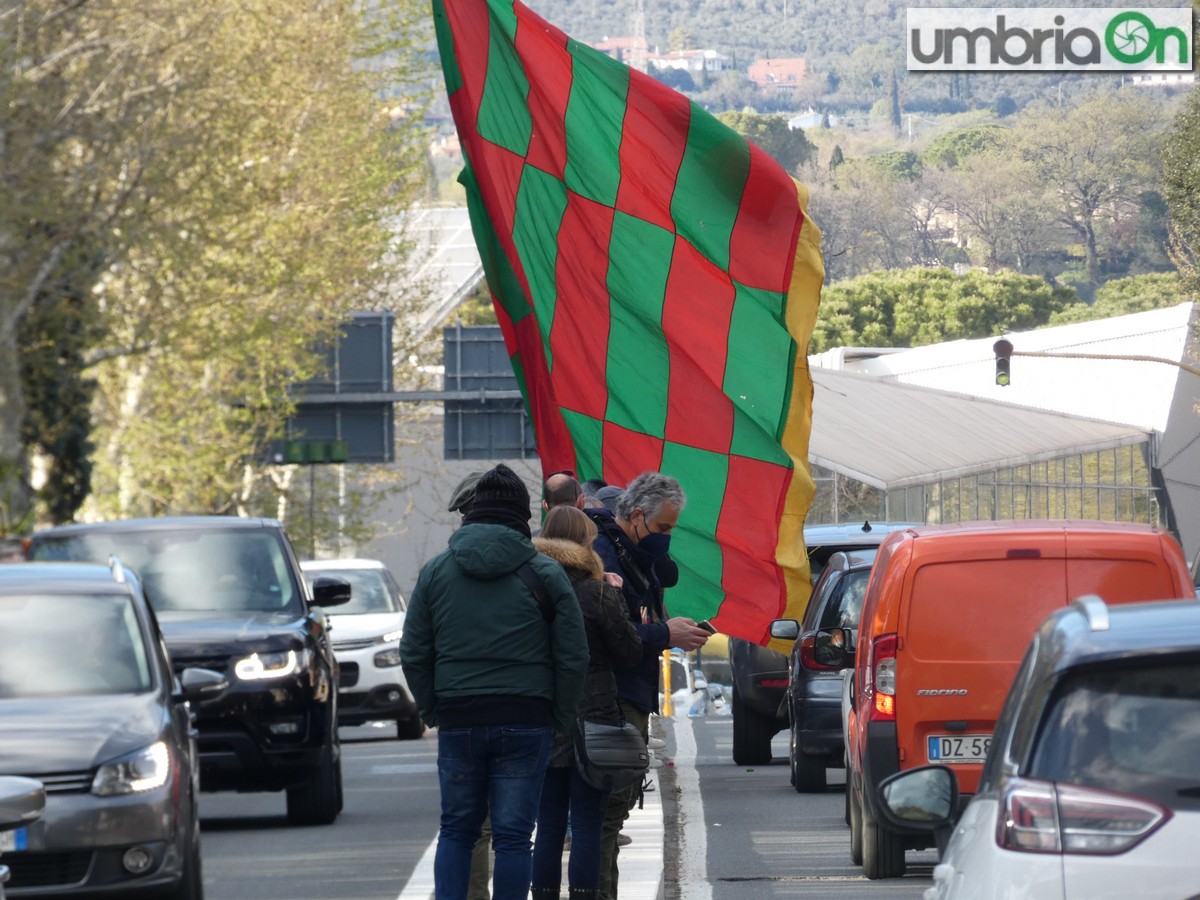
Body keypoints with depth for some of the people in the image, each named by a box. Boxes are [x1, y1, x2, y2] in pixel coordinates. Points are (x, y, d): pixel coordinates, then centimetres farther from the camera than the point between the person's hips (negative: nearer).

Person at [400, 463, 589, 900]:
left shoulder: (435, 570, 4)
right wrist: (558, 717, 7)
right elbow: (573, 658, -3)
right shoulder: (544, 573, -2)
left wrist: (432, 710, 14)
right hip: (526, 724, -2)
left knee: (456, 830, 12)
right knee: (513, 835, 1)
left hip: (457, 721, 2)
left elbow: (413, 654, 5)